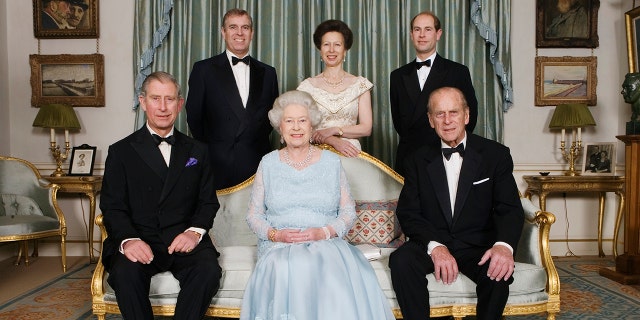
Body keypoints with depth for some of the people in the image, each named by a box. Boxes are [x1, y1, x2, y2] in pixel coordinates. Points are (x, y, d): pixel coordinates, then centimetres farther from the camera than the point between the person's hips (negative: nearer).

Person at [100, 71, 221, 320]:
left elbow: (208, 201, 12)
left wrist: (195, 231, -9)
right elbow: (113, 207, 1)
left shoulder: (197, 151, 15)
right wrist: (128, 239, -20)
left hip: (183, 239, 1)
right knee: (125, 273, -32)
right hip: (139, 239, -1)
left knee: (209, 270, -28)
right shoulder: (121, 152, 9)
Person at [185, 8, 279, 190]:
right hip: (218, 167, -2)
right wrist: (206, 152, 5)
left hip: (257, 166, 2)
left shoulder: (267, 73, 12)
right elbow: (194, 116, 5)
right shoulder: (204, 69, 4)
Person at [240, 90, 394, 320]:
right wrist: (275, 234, -10)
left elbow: (348, 212, 7)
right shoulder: (268, 163, 10)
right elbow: (253, 215, 10)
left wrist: (324, 232, -11)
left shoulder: (331, 161, 10)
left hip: (326, 245, 1)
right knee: (287, 273, -35)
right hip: (279, 247, 0)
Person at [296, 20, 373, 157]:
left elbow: (366, 128, 2)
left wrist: (333, 130, -10)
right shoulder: (308, 85, 6)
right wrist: (333, 141, -14)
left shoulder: (360, 84, 6)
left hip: (350, 153, 0)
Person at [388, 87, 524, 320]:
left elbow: (510, 209, -6)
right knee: (401, 261, -29)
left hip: (477, 246, 0)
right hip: (431, 241, 1)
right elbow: (408, 212, -2)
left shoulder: (496, 155, 2)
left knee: (498, 271, -32)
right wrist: (434, 246, -22)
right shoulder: (418, 161, 6)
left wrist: (504, 245, -29)